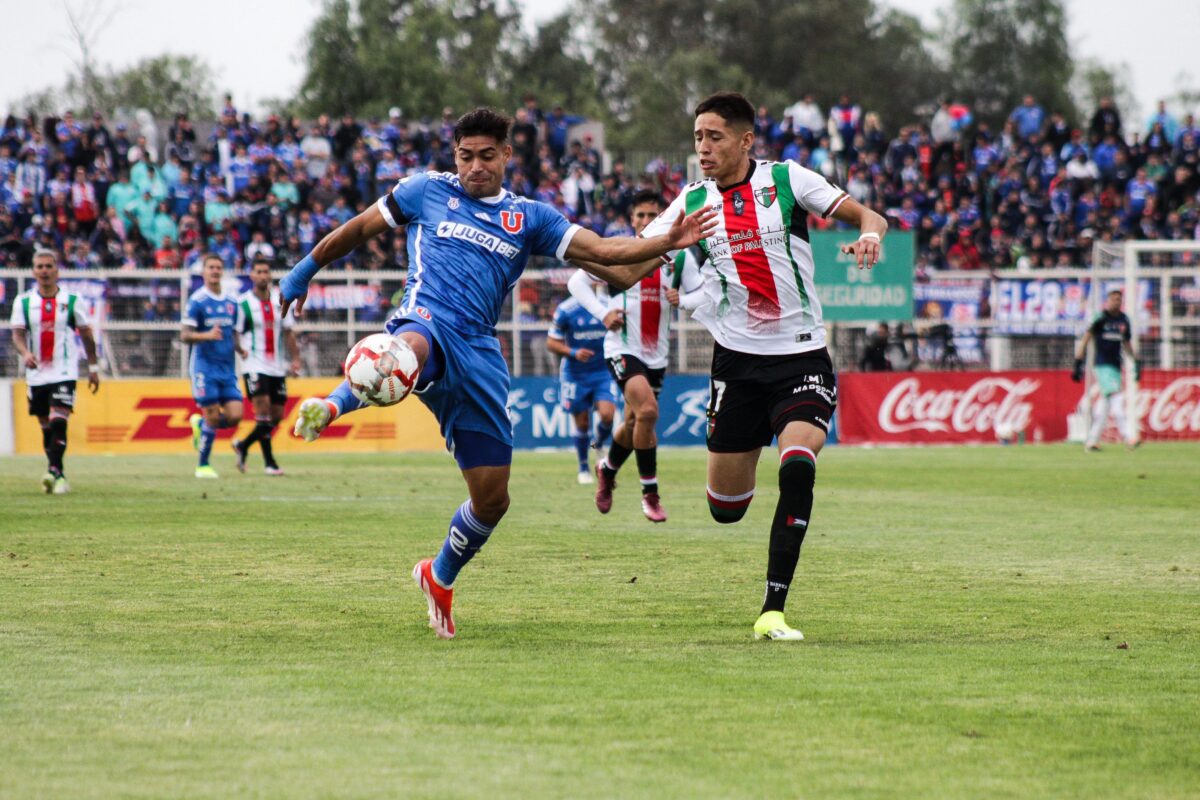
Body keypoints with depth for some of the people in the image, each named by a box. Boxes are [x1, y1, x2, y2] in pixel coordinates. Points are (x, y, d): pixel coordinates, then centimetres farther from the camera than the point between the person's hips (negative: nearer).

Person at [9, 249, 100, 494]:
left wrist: (93, 368, 8)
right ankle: (57, 475, 19)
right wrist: (25, 353, -23)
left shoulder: (72, 301, 1)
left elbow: (87, 335, 8)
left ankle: (54, 471, -23)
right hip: (36, 374, 3)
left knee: (58, 422, -18)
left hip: (64, 373, -3)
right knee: (46, 426, 9)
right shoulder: (23, 301, 4)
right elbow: (17, 334, -2)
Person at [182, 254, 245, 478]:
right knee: (213, 416, -8)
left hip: (227, 369, 5)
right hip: (205, 367, -5)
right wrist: (207, 335, -28)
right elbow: (185, 335, -11)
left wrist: (242, 350, 5)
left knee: (235, 416, -7)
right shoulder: (197, 301, -5)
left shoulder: (230, 302, 12)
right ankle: (203, 466, 8)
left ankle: (199, 424, 23)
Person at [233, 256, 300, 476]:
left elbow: (288, 333, 13)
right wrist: (241, 351, -18)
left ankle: (243, 446, 27)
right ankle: (269, 461, -9)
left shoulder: (280, 301, 9)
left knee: (276, 416, 7)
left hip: (277, 367, 5)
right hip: (255, 366, -5)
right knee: (263, 411, -15)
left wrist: (295, 358, 5)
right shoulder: (243, 303, -5)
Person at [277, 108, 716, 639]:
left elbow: (603, 251, 10)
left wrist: (667, 241, -5)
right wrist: (306, 270, 26)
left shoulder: (530, 218, 17)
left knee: (492, 497, 4)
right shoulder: (428, 191, 13)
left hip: (479, 351, 4)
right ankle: (331, 407, -56)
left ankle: (440, 577, 28)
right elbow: (360, 228, 24)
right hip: (427, 320, -3)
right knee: (409, 351, -47)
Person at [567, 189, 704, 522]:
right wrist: (602, 313, -11)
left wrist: (684, 301, -23)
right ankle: (650, 492, -14)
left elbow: (703, 295, 0)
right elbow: (577, 281, 3)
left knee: (634, 423, 15)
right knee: (647, 410, -25)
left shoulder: (680, 256, 2)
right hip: (622, 346, -4)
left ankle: (607, 469, 47)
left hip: (657, 353, 4)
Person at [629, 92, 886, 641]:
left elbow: (865, 215, -4)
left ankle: (773, 611, -22)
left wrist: (869, 234, -27)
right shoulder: (693, 201, 5)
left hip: (802, 355, -2)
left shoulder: (787, 179, -2)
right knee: (726, 510, 3)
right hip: (737, 361, 2)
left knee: (798, 463, -27)